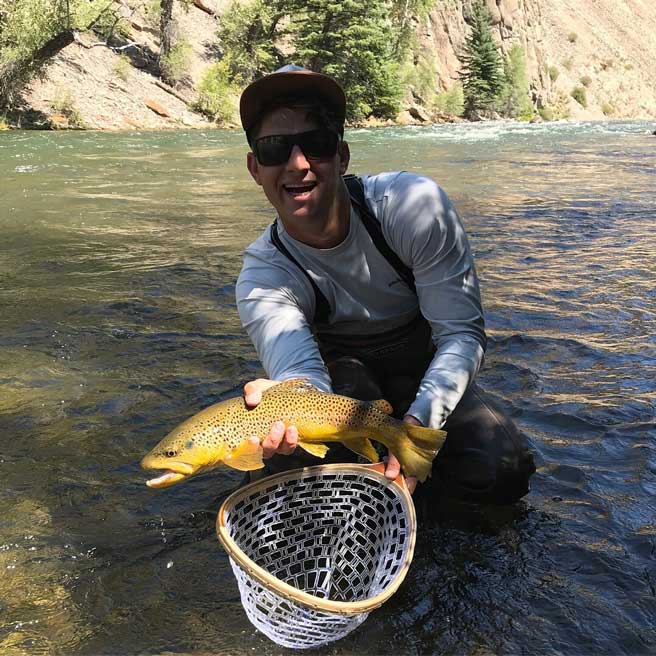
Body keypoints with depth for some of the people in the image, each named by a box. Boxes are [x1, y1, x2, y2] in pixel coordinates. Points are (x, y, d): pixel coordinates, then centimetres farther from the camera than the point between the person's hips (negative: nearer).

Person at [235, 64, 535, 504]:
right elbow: (303, 371, -38)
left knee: (501, 474, -25)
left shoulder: (415, 204, -26)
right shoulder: (263, 278, -22)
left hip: (424, 373, 1)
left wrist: (419, 422, -38)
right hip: (335, 376, 0)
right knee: (286, 462, -33)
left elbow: (464, 332, -23)